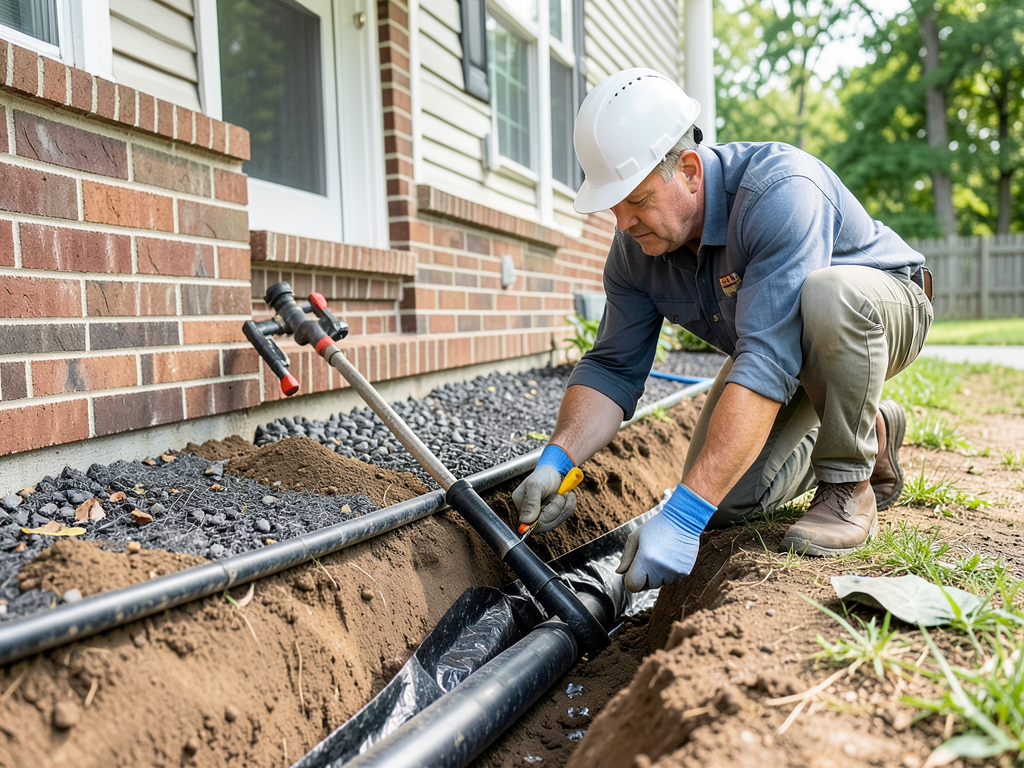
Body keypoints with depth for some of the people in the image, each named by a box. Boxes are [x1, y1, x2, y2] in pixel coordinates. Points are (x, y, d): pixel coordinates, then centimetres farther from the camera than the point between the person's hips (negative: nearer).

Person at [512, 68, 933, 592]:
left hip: (880, 310, -6)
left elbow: (767, 363, -46)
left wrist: (682, 517, -51)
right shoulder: (636, 246, -15)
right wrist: (558, 458, -31)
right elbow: (613, 367, -12)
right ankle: (872, 433, 18)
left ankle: (849, 482, -16)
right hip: (779, 343, 6)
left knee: (826, 295, -41)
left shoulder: (779, 191, -38)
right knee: (726, 501, -6)